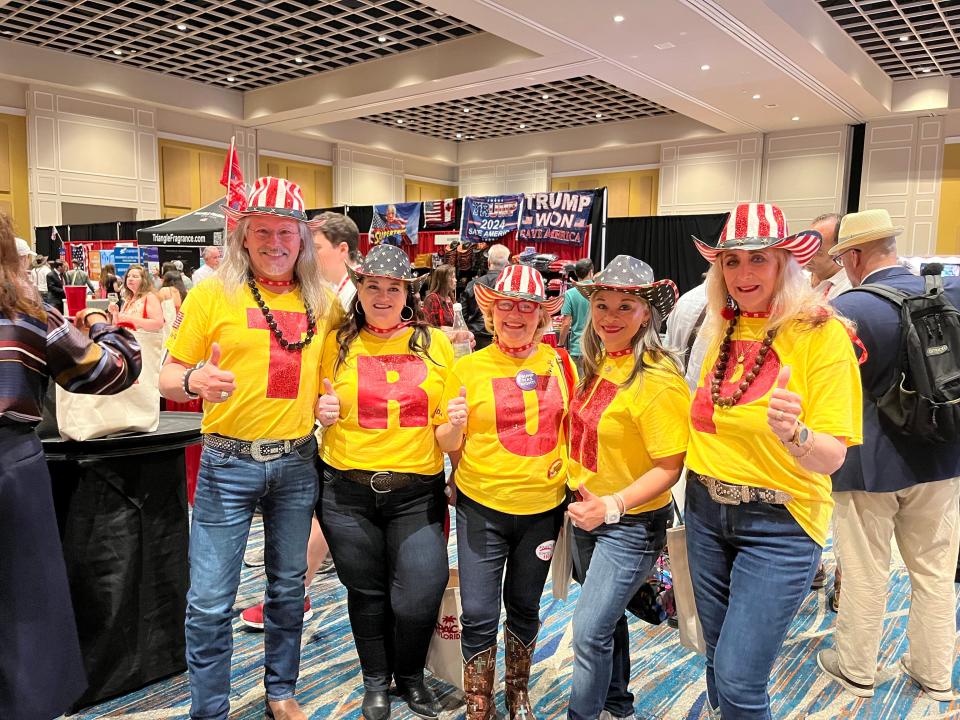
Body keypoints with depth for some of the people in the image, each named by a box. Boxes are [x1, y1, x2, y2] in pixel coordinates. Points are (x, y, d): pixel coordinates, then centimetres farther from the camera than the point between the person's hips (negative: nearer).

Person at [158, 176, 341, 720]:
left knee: (289, 587, 17)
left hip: (298, 461, 3)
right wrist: (193, 380, -24)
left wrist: (330, 399, -5)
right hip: (229, 462, -2)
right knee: (211, 603, 2)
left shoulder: (323, 302, 3)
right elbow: (170, 377, -2)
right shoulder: (212, 293, -5)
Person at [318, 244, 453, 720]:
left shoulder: (436, 344, 3)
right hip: (348, 490, 0)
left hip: (417, 491, 0)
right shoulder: (336, 343, 2)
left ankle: (410, 676, 31)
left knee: (420, 597, -1)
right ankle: (376, 682, 40)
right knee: (366, 592, 14)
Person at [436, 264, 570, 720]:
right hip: (482, 508, -2)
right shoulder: (468, 367, -6)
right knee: (479, 615, 1)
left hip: (543, 507, 2)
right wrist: (454, 424, -22)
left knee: (525, 607, 19)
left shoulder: (559, 363, 0)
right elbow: (447, 444, -1)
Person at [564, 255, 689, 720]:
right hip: (588, 513, 8)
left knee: (590, 631, -4)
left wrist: (612, 506, -28)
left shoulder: (658, 379, -23)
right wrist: (585, 500, 5)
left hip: (630, 524, -8)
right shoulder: (598, 363, -1)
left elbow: (669, 467, -22)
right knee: (606, 616, 24)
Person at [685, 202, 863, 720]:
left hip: (778, 523, -5)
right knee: (719, 656, 21)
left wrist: (791, 433, -36)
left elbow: (831, 458, -17)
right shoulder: (723, 329, 2)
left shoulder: (821, 333, -14)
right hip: (706, 508, 5)